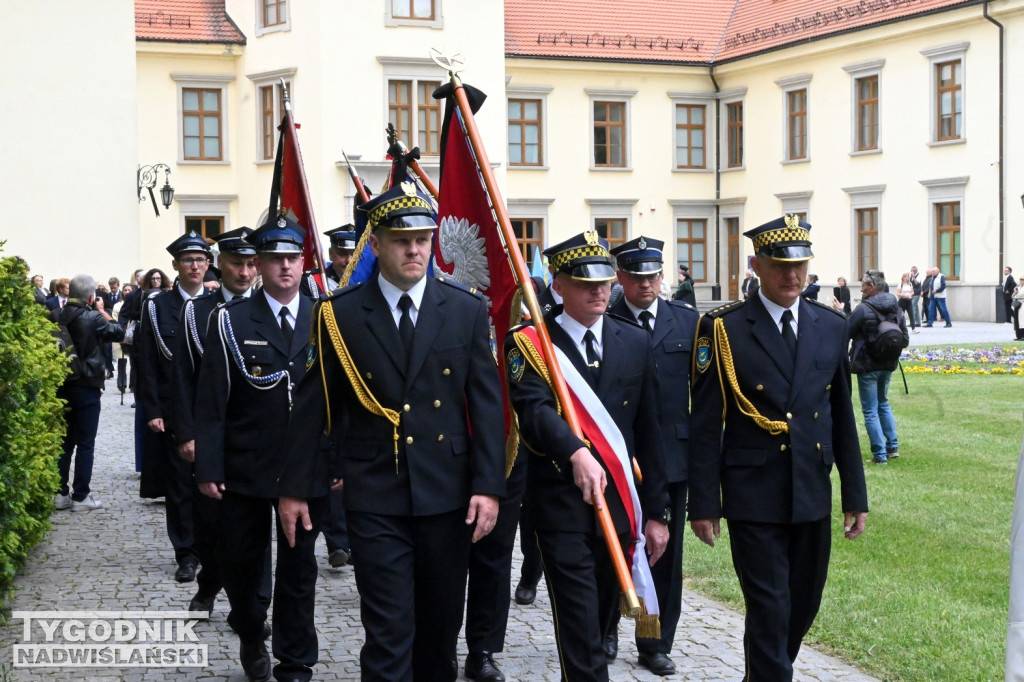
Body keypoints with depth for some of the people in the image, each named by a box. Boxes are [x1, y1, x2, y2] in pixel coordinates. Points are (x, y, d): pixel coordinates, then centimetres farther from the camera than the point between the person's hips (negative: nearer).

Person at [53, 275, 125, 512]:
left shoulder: (56, 316, -1)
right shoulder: (92, 318, -16)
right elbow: (118, 332, -4)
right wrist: (102, 311, 5)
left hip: (61, 384, 6)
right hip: (86, 387, -5)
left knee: (64, 441, 14)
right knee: (85, 443, 2)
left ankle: (61, 493, 16)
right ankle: (81, 496, 3)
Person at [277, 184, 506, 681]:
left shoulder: (467, 310, 1)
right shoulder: (339, 315, -2)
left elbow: (486, 403, 0)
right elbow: (313, 407, 2)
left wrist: (488, 485, -7)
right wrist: (294, 487, 4)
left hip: (447, 493, 2)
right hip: (375, 498, -2)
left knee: (441, 623, 14)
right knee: (388, 631, -3)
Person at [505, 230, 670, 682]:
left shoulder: (635, 343, 10)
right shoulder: (529, 343, -3)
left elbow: (649, 433, 10)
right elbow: (534, 409, -21)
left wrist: (656, 512, 8)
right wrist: (576, 452, -39)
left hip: (622, 504, 4)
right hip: (562, 505, -4)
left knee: (602, 620, 13)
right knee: (580, 629, -7)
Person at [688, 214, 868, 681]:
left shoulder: (832, 327, 7)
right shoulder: (724, 329, -7)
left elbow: (842, 417, 11)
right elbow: (704, 425, -6)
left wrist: (855, 496, 10)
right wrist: (703, 503, -8)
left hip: (813, 497, 5)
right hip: (754, 498, -5)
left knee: (803, 606, 15)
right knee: (769, 609, -4)